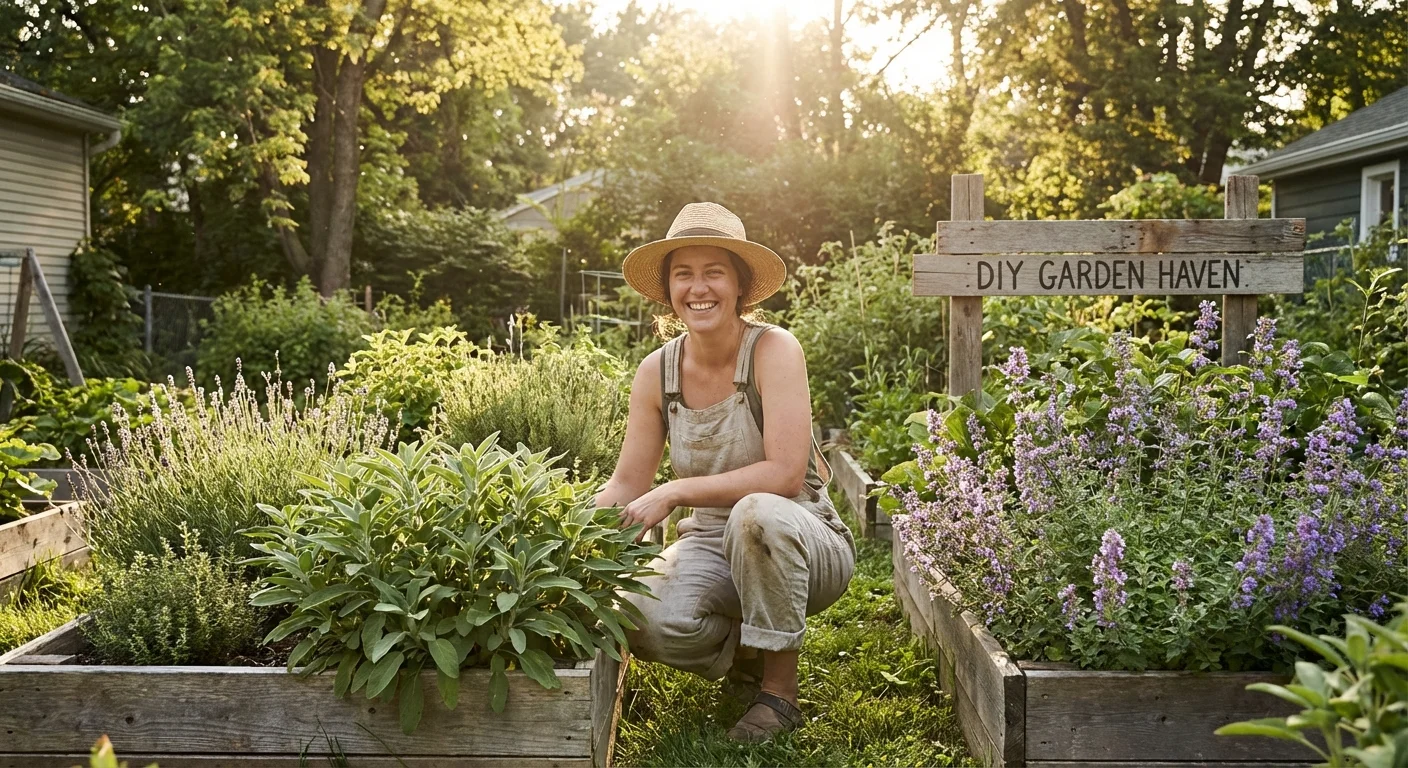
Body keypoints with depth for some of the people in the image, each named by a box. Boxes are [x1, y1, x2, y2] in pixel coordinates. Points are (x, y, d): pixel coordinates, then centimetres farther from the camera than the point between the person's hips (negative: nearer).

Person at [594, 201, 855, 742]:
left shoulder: (773, 350, -16)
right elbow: (627, 484, 2)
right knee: (643, 620, -28)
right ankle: (745, 653, 9)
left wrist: (676, 492, -27)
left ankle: (780, 688, -15)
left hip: (800, 543, -3)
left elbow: (785, 473, -25)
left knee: (757, 513, -39)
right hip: (713, 545, 4)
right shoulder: (657, 371, -2)